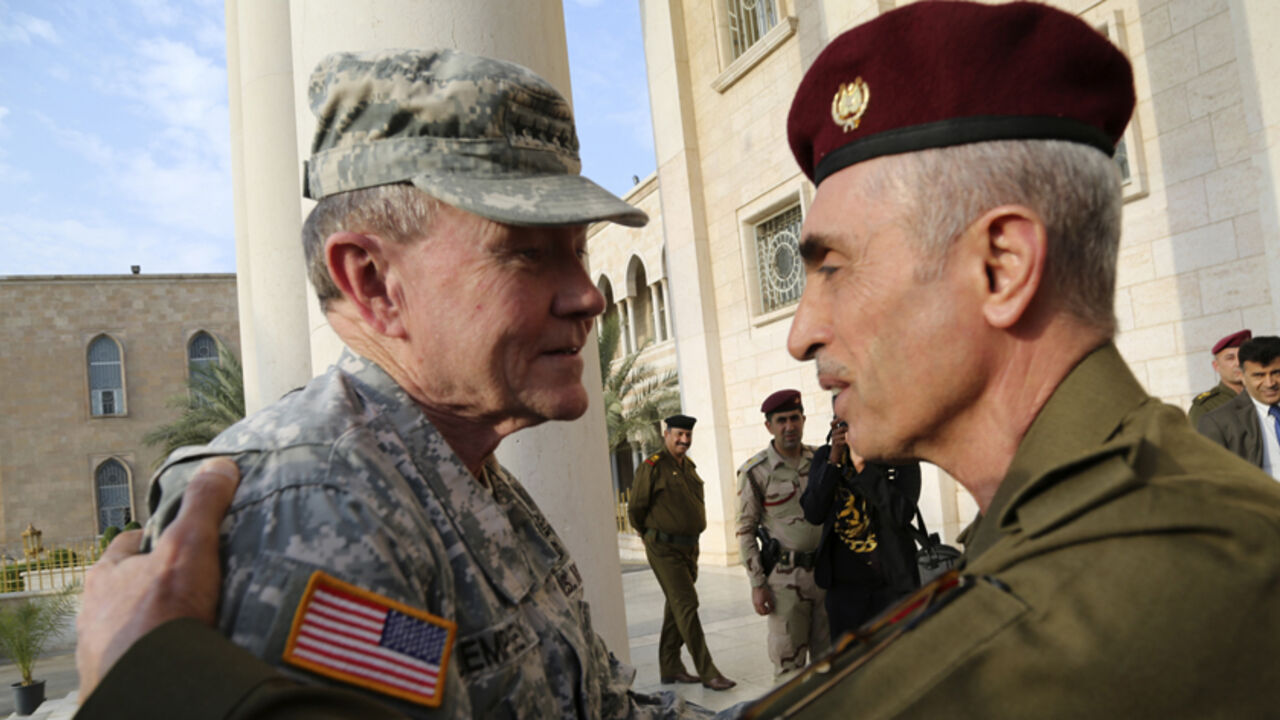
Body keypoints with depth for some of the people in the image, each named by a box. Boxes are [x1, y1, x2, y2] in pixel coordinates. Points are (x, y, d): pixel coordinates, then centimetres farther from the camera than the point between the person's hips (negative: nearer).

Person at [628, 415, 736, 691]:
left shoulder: (689, 466, 11)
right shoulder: (651, 467, -13)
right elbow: (635, 509, -7)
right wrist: (654, 536, 6)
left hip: (690, 547, 8)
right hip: (665, 550, -8)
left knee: (676, 606, 14)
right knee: (686, 607, -8)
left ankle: (670, 668, 24)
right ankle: (707, 673, -4)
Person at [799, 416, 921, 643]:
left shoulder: (900, 457, -4)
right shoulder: (826, 456, 5)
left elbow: (901, 514, -18)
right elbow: (813, 515, -7)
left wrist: (862, 466, -24)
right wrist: (834, 460, -15)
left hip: (892, 583, -2)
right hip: (842, 584, 3)